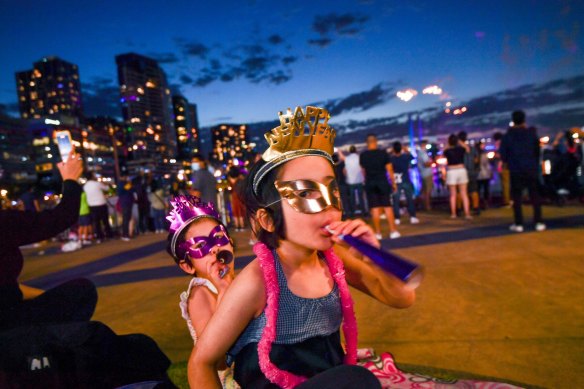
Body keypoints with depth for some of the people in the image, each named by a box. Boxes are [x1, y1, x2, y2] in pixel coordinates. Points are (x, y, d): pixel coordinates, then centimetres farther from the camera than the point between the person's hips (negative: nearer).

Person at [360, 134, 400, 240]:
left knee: (374, 208, 3)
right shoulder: (383, 153, -4)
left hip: (369, 183, 1)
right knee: (387, 206, 4)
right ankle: (393, 231, 4)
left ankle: (378, 232, 5)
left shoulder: (363, 155, 0)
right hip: (383, 182, -1)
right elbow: (389, 169, -3)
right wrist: (393, 183, 6)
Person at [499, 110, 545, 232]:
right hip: (532, 168, 1)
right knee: (535, 196, 8)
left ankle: (518, 224, 2)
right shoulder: (532, 133, 1)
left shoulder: (507, 136, -2)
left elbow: (503, 155, -2)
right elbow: (537, 151, 3)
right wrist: (535, 164, 15)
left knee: (517, 197, 4)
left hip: (515, 170, -1)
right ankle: (539, 222, 6)